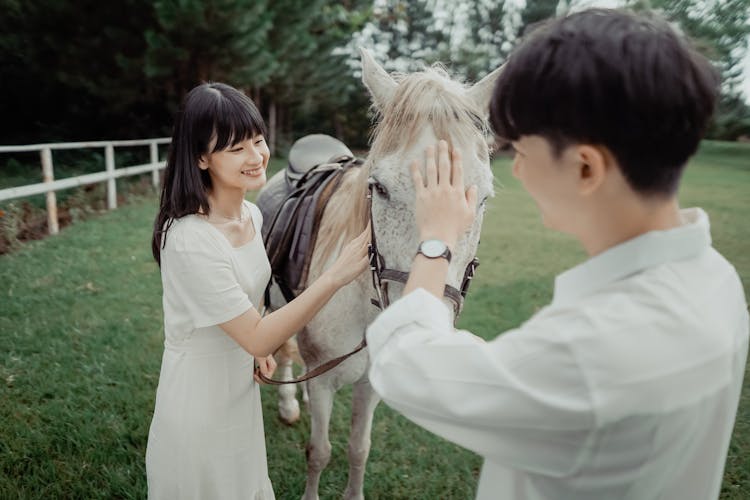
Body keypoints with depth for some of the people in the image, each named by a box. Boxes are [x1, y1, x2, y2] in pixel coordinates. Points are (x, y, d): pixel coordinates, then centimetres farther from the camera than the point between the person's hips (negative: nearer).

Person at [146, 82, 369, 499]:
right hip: (199, 406, -7)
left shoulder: (252, 215, -4)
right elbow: (256, 338, -28)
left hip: (241, 392, 7)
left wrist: (263, 345, 2)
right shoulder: (190, 240, -30)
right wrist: (336, 276, -34)